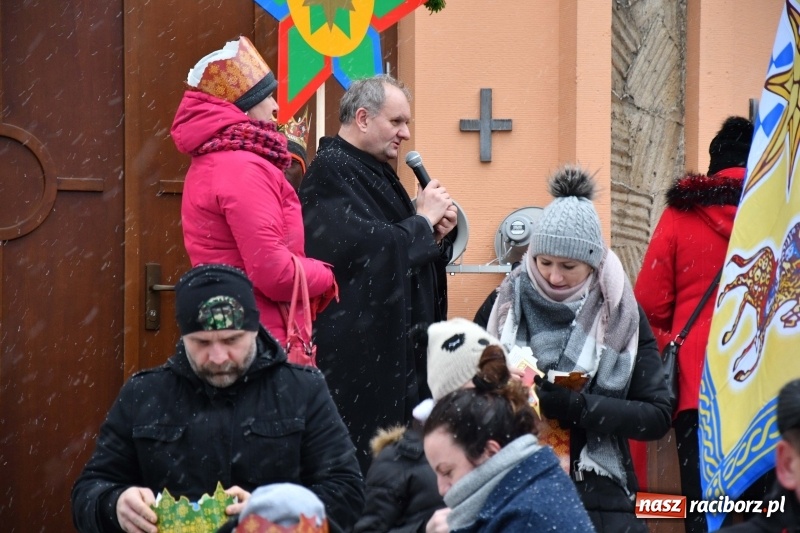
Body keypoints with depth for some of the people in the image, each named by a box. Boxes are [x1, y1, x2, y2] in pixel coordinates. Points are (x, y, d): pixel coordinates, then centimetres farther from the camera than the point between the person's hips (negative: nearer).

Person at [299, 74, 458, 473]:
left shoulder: (375, 173, 17)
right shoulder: (331, 174, -13)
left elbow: (404, 248, 24)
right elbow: (370, 251, -24)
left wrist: (434, 231, 4)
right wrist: (422, 220, -10)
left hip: (397, 347, 10)